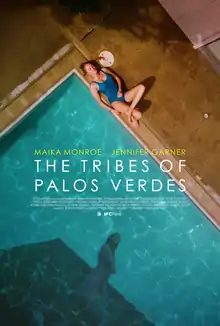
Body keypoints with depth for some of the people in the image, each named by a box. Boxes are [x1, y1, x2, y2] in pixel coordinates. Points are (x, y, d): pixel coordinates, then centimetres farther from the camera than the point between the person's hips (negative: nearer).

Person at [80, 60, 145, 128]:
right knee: (137, 115, -26)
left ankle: (129, 111, -15)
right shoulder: (93, 85, -6)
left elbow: (117, 78, 16)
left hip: (123, 95, 7)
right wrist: (112, 110, -9)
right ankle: (131, 117, 12)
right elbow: (100, 101, -4)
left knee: (141, 87, -20)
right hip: (116, 102, -6)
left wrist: (120, 90, -1)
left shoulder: (104, 70, 9)